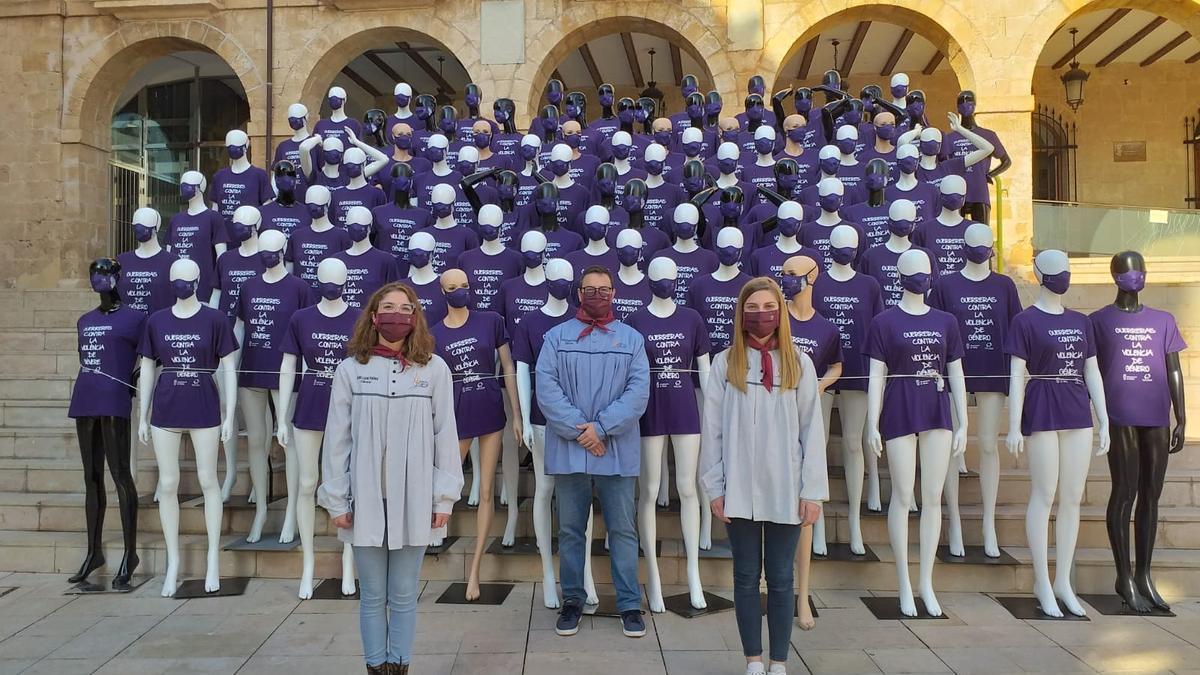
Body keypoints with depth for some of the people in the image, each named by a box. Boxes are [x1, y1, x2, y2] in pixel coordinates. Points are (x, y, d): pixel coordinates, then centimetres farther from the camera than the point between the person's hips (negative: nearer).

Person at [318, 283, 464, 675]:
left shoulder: (434, 369, -1)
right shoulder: (351, 369, 0)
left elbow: (446, 435, 0)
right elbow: (337, 439, 2)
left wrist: (445, 497, -2)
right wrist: (337, 500, 0)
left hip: (414, 499, 0)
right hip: (366, 499, 1)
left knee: (404, 596, 10)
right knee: (372, 596, 11)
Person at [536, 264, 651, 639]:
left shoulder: (632, 338, 8)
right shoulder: (557, 336, 6)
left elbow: (638, 391, -3)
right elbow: (546, 387, -4)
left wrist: (602, 427, -14)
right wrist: (579, 430, -13)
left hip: (617, 450, 0)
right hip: (568, 449, 0)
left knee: (623, 529, 4)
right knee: (570, 529, 9)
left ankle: (629, 603, 14)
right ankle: (572, 600, 21)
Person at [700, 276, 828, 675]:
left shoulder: (799, 364, 3)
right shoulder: (725, 363, 1)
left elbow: (812, 430, 1)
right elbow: (713, 429, 1)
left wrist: (813, 491, -3)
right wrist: (714, 487, -3)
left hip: (785, 491, 0)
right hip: (739, 490, 0)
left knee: (781, 578, 8)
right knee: (746, 576, 9)